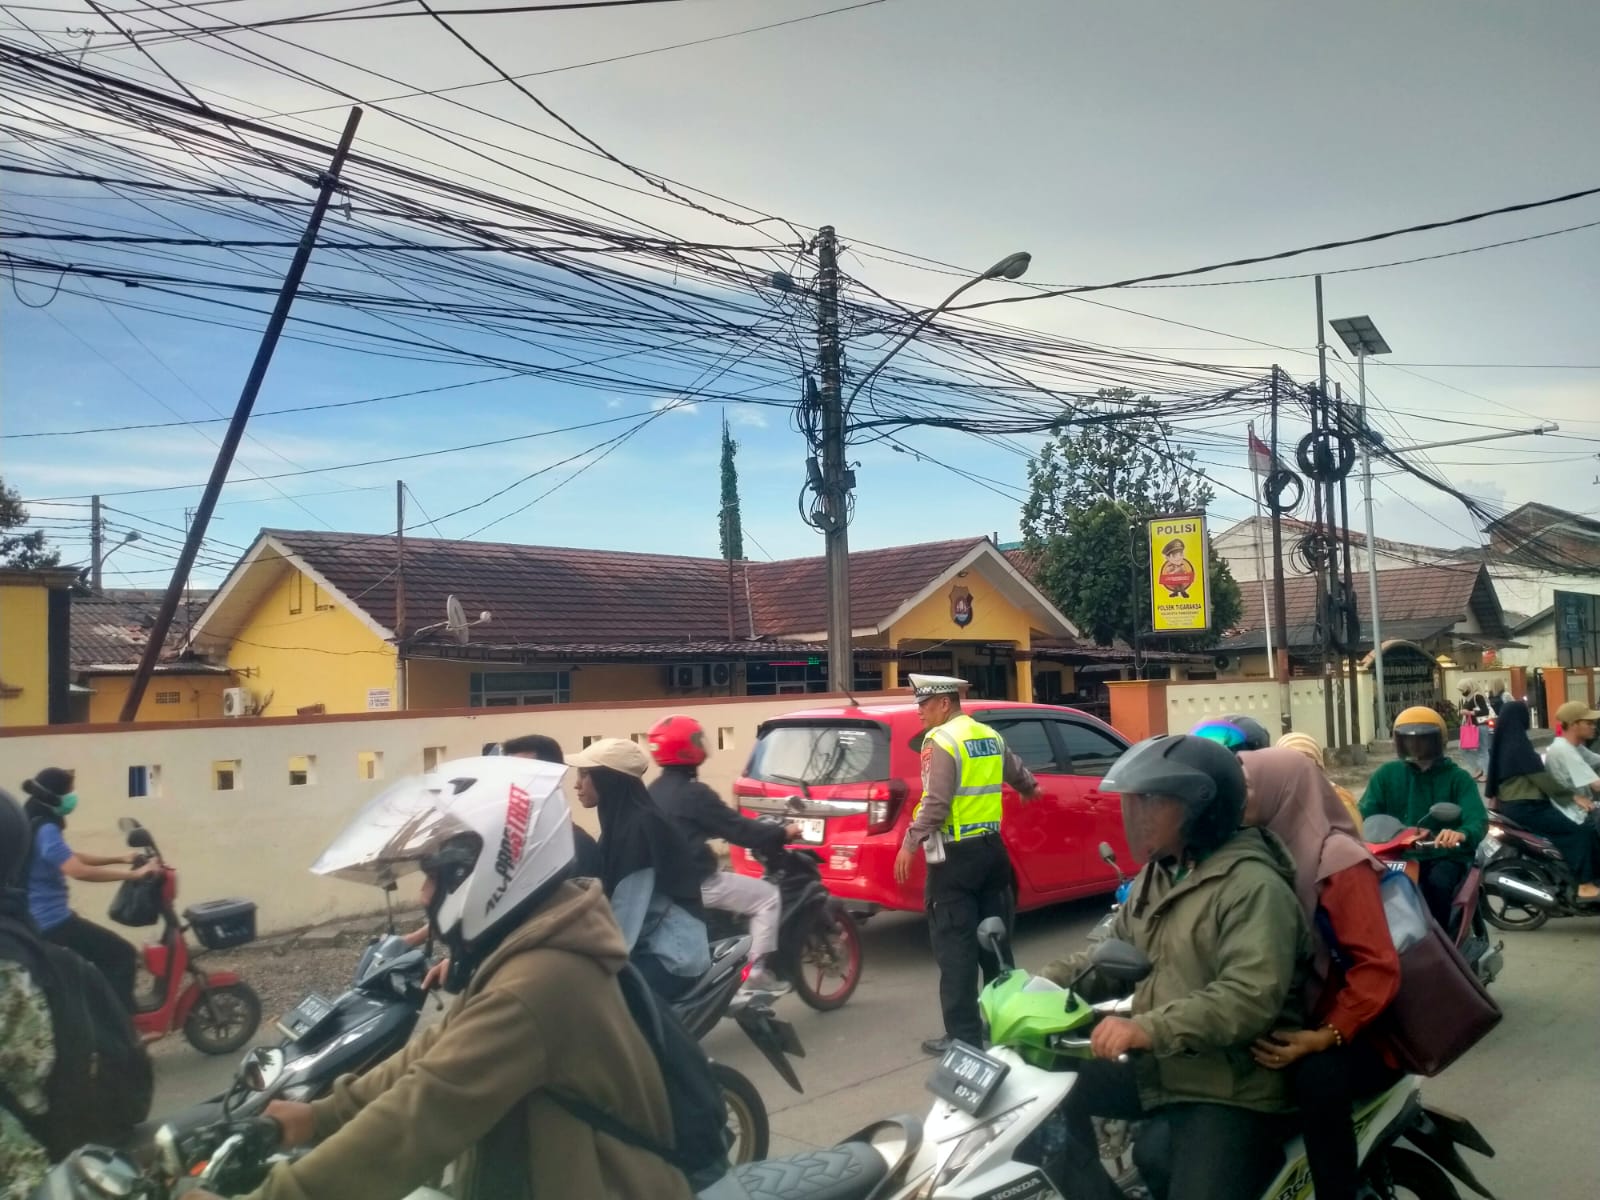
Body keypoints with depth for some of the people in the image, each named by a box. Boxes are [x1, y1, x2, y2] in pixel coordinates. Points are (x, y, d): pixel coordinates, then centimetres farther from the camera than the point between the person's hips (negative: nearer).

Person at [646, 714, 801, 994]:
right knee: (768, 897, -2)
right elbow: (735, 829, -17)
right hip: (699, 882, -9)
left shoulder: (654, 791, 10)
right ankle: (758, 971, -7)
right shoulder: (693, 792, -18)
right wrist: (781, 833, -7)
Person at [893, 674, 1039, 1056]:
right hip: (990, 847, 8)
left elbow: (936, 802, -22)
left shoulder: (941, 740, -13)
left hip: (955, 855, -8)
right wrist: (1030, 789, 54)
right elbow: (1016, 772, 33)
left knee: (955, 949, -4)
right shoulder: (990, 737, 13)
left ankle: (964, 1036, -2)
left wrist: (910, 844, -19)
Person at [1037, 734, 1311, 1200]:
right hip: (1155, 1065, 9)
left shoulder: (1252, 885, -18)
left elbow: (1252, 997, -29)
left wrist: (1149, 1028, -38)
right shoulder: (1157, 873, 12)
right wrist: (1049, 983, 1)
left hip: (1230, 1086, -8)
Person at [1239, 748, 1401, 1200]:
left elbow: (1378, 967, -20)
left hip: (1350, 1032, -7)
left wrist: (1326, 1037, -30)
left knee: (1317, 1078, -36)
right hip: (1289, 1020, 7)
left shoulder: (1337, 860, -14)